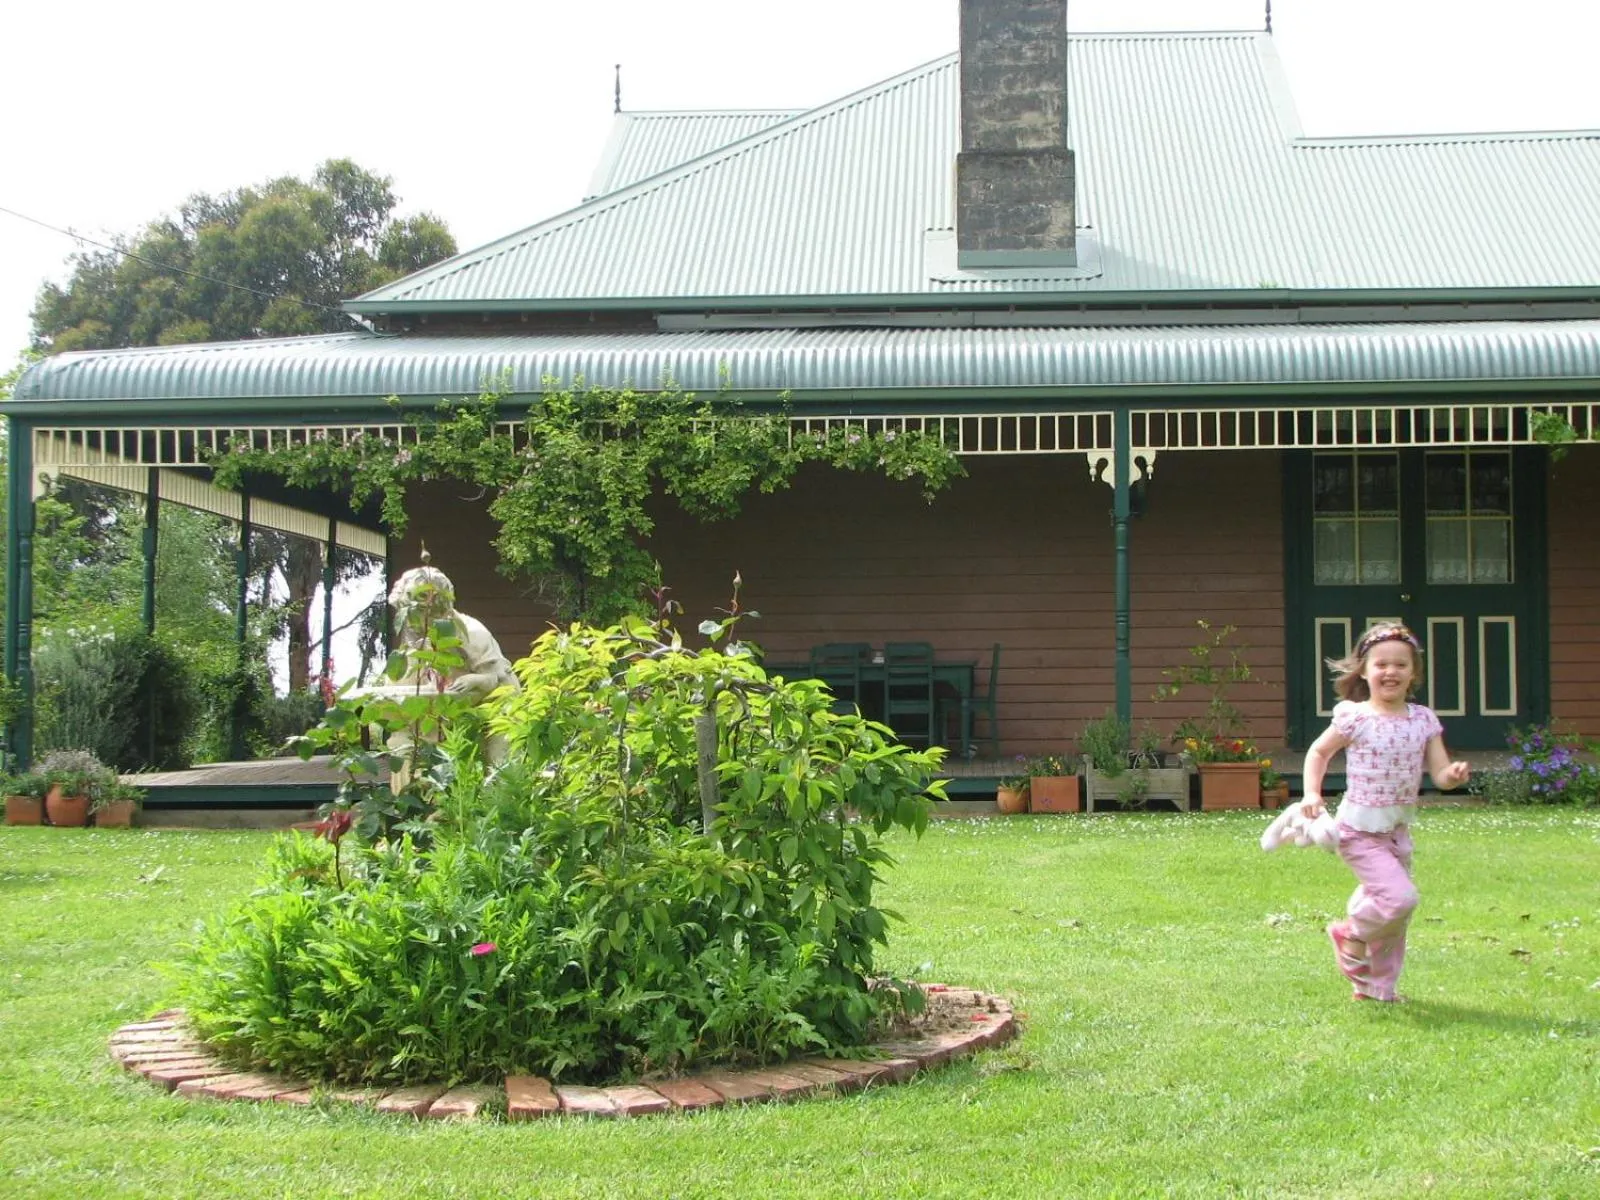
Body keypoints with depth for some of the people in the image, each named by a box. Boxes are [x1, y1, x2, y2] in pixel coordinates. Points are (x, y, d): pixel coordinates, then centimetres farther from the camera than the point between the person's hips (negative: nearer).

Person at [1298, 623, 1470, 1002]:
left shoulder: (1423, 720, 1)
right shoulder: (1354, 718, -11)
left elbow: (1440, 774, 0)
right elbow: (1318, 752, 4)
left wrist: (1454, 774, -24)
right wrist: (1312, 794, -10)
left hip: (1399, 829, 6)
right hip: (1360, 830, -6)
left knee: (1392, 911, 12)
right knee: (1400, 898, -21)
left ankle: (1376, 987, 29)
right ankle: (1353, 934, 8)